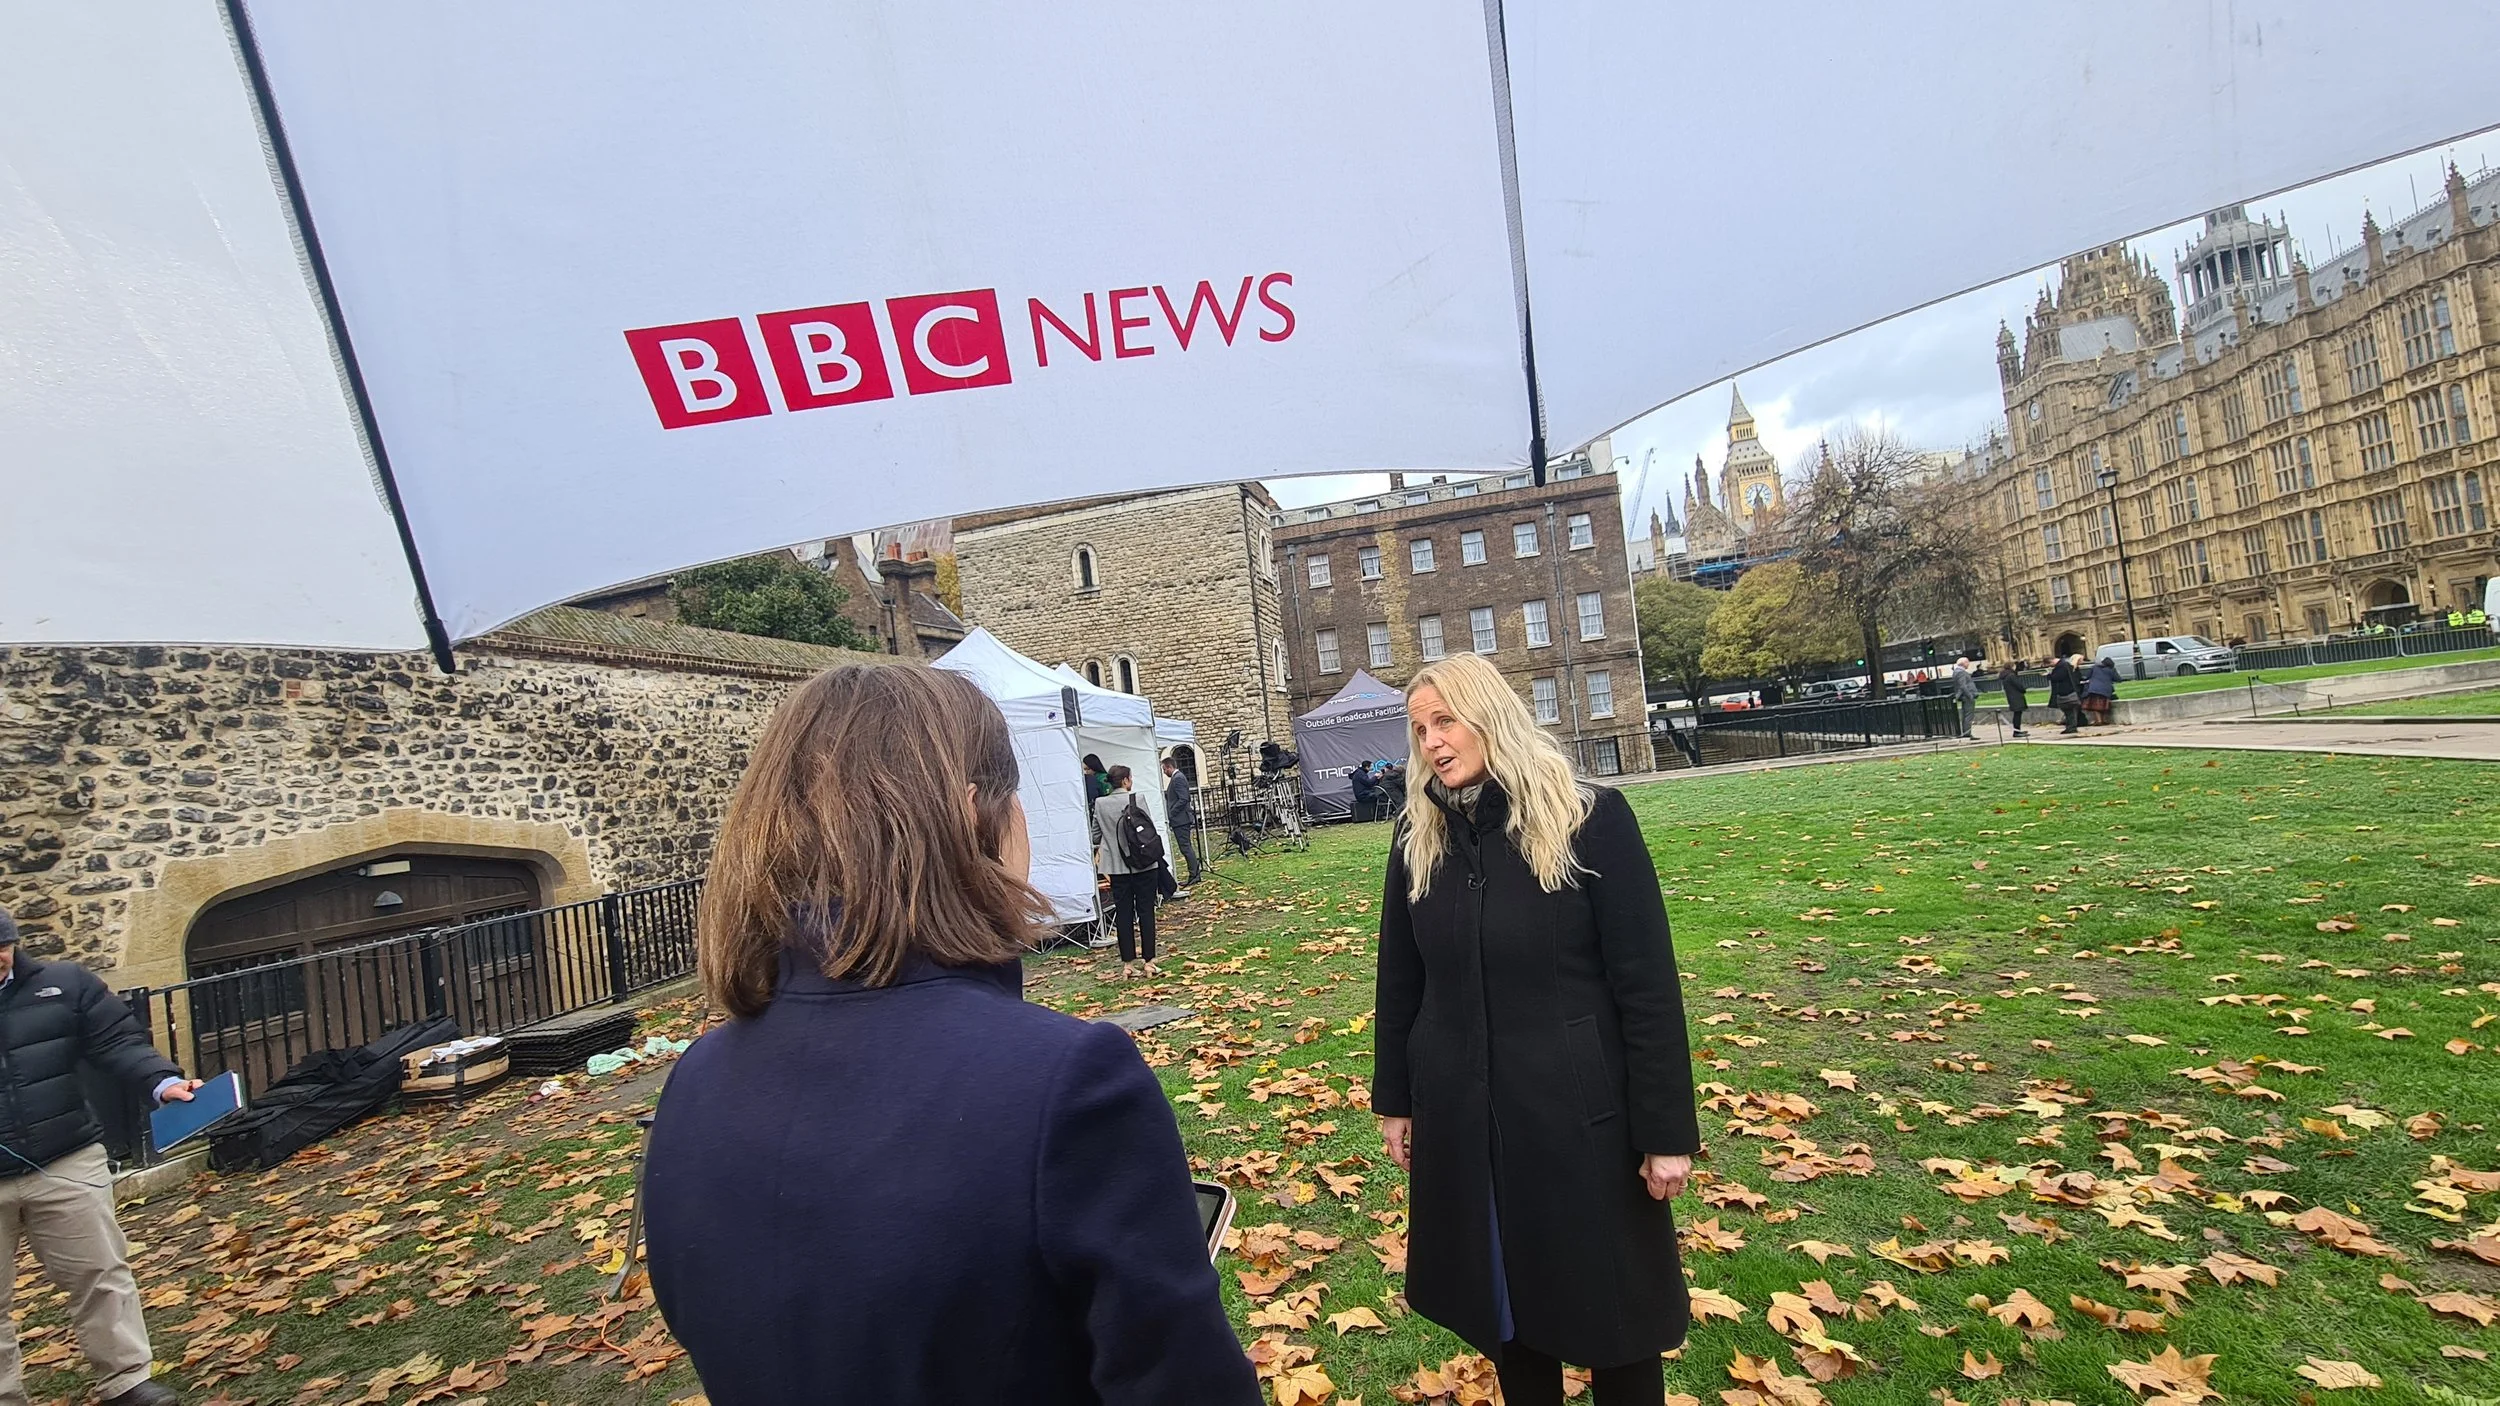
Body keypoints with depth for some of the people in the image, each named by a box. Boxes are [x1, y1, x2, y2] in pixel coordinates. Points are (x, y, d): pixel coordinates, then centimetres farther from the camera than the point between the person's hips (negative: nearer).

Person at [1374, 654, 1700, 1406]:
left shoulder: (1591, 818, -13)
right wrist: (1394, 1099, 10)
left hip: (1579, 1111, -3)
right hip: (1462, 1116, 3)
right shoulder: (1418, 839, -2)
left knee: (1612, 1304, 15)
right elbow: (1400, 981, 6)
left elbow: (1647, 983, -11)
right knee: (1504, 1300, 20)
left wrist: (1667, 1129, -10)